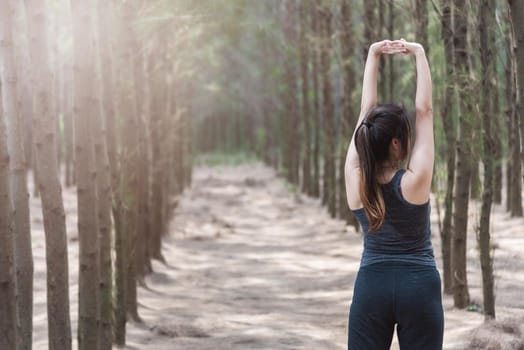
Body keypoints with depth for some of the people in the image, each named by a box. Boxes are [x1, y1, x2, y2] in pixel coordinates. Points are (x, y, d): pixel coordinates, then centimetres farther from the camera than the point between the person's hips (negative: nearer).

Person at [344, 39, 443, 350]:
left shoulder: (356, 179, -6)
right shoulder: (414, 182, -15)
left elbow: (366, 112, 1)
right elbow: (425, 111, -9)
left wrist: (373, 56, 6)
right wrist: (420, 55, -2)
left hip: (372, 285, 3)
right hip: (419, 285, -3)